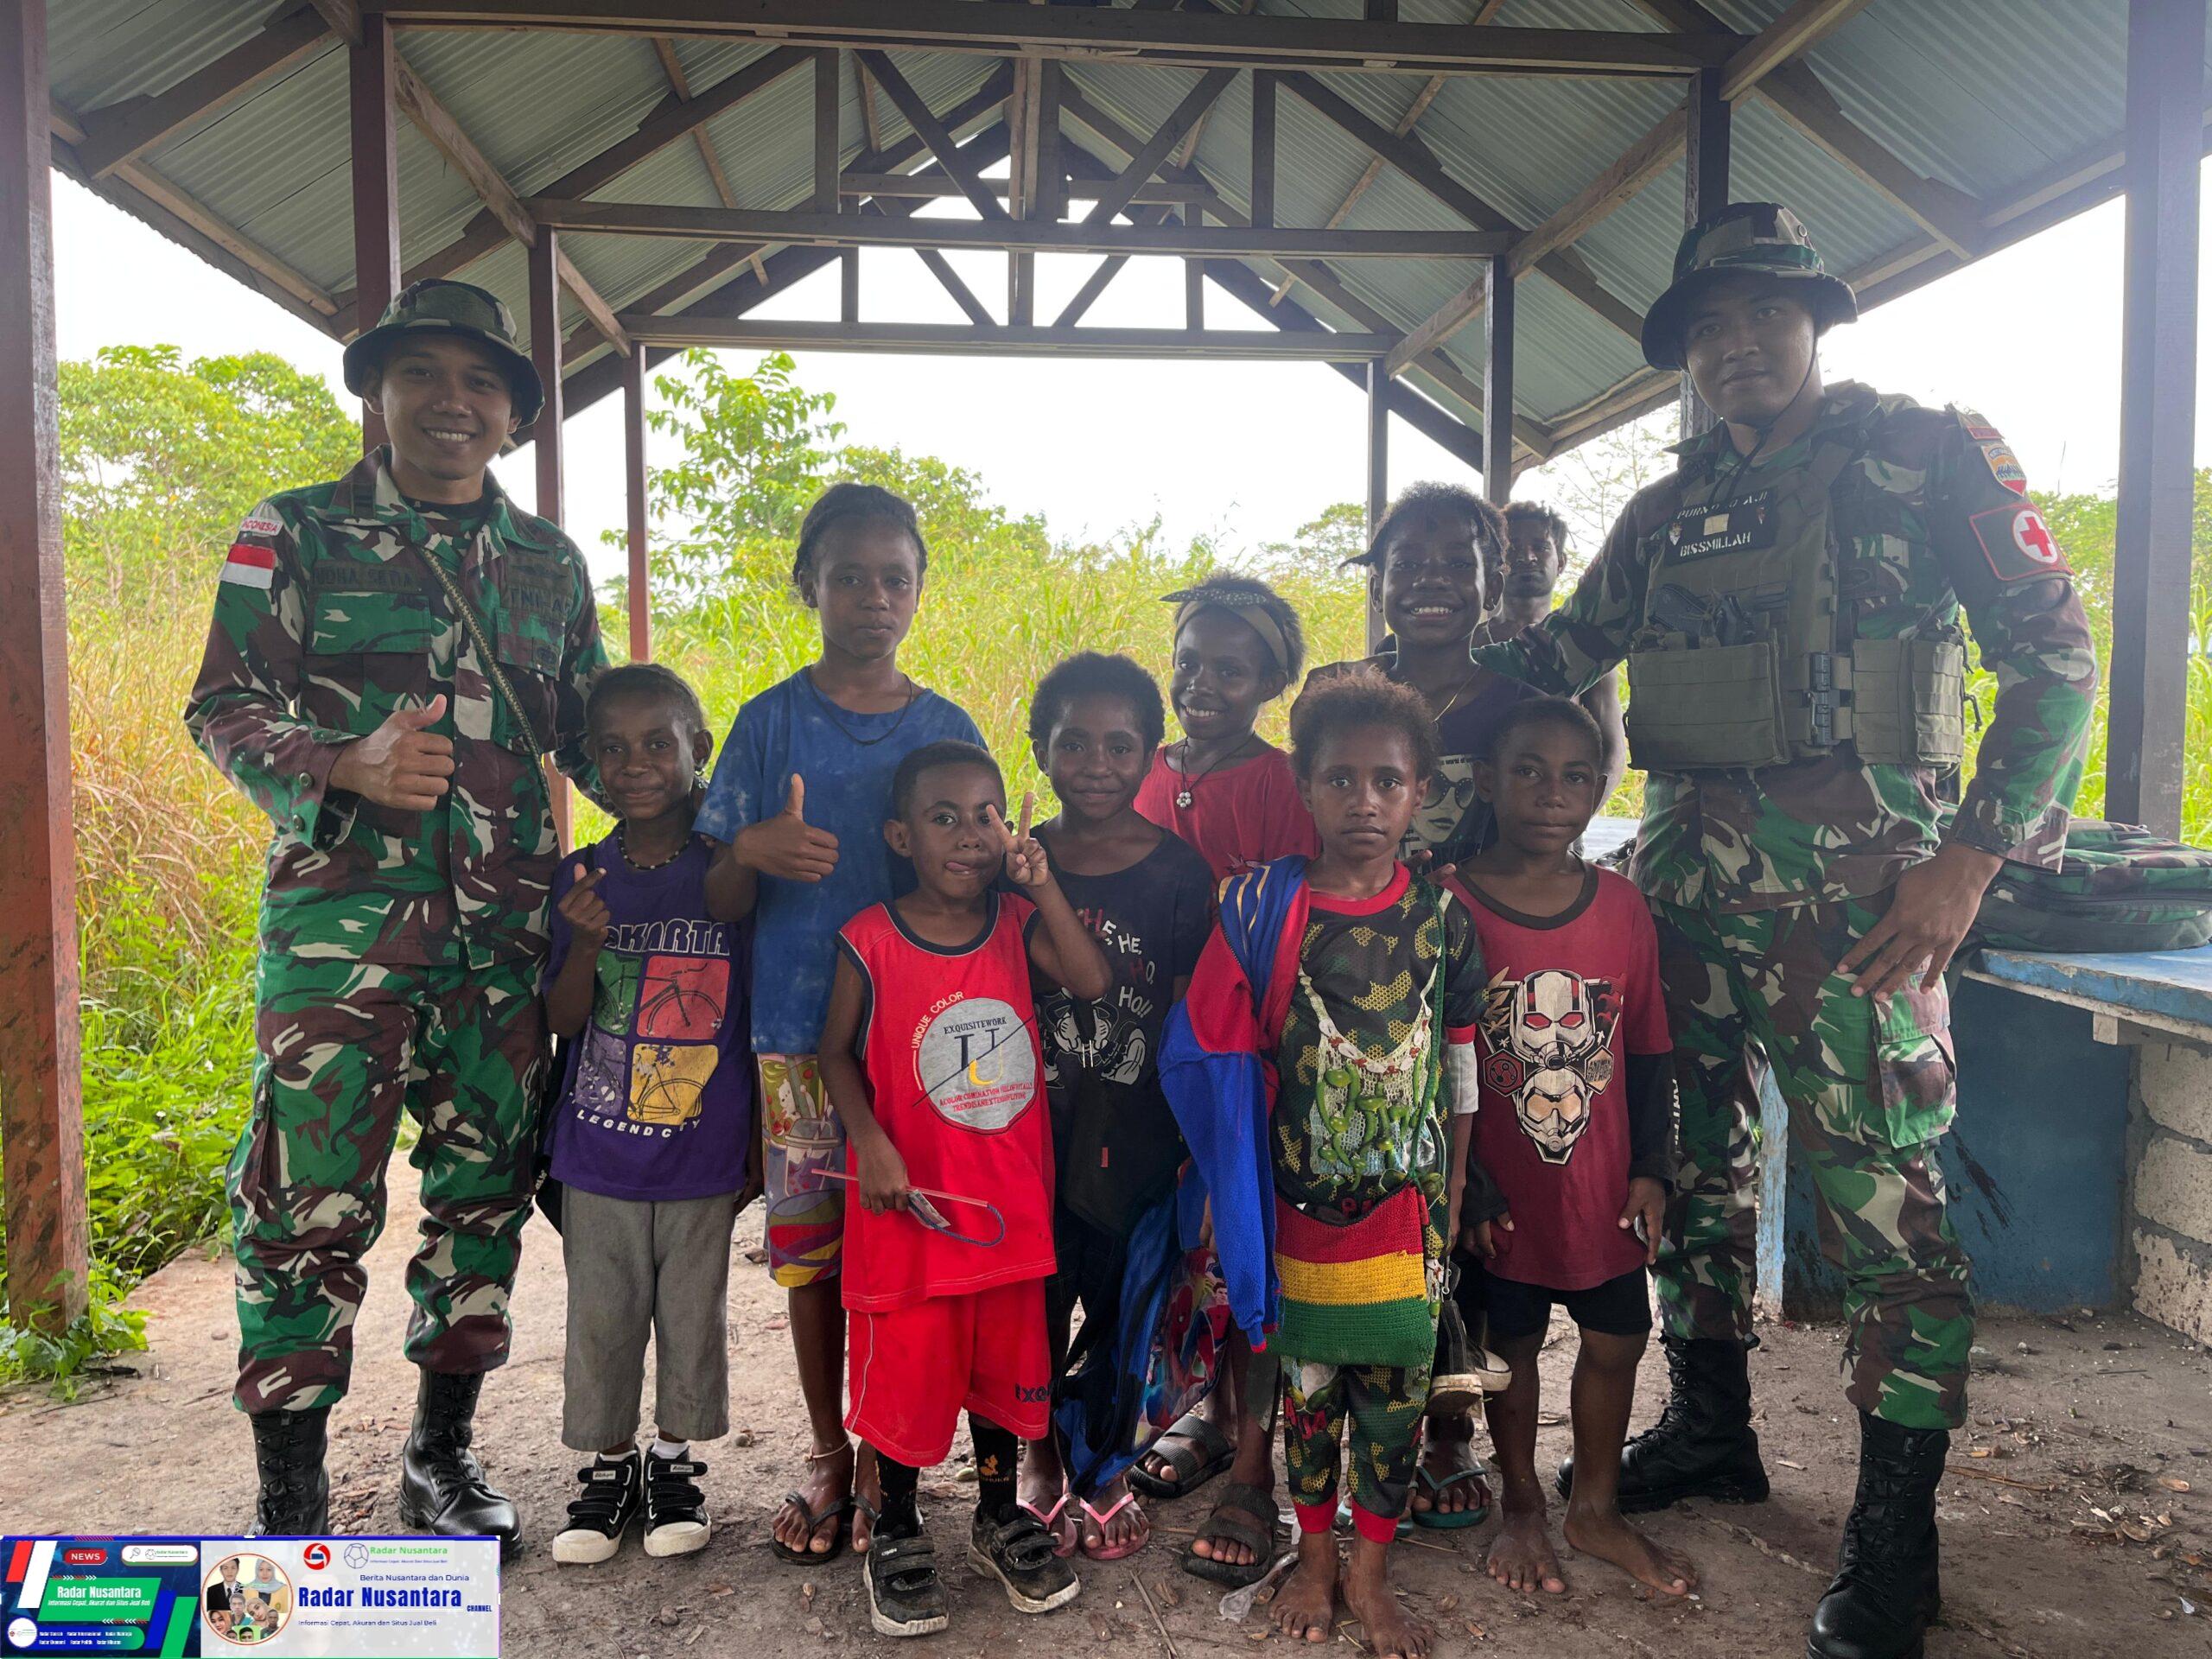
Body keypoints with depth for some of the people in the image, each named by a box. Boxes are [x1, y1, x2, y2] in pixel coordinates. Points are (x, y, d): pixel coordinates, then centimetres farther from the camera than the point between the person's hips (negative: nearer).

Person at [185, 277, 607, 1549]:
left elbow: (591, 732, 18)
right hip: (340, 919, -3)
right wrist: (347, 765, -20)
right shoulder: (295, 534, 5)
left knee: (485, 1190, 9)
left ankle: (444, 1452, 26)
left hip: (506, 929, 4)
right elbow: (224, 707, 0)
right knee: (312, 1203, -2)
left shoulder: (552, 561, 14)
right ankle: (291, 1494, 15)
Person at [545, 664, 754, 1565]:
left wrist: (757, 1145, 3)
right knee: (601, 1318, 12)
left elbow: (756, 1014, 1)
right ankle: (609, 1465, 31)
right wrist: (586, 945, -24)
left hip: (704, 1154, -1)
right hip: (599, 1153, 1)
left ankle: (676, 1460, 32)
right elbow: (561, 1021, -4)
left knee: (694, 1314, 12)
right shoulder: (579, 881, -2)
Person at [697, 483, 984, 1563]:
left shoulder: (948, 730, 5)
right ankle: (828, 1456, 26)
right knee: (811, 1242, 8)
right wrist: (752, 852, -20)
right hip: (802, 1028, 0)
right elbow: (721, 901, 2)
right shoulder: (770, 722, 1)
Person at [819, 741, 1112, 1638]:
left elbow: (1094, 983, -15)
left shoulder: (1018, 923, -1)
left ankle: (999, 1519, 38)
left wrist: (1043, 886, -20)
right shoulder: (870, 940, -10)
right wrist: (870, 1142, -13)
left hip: (1010, 1193, 3)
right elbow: (837, 1052, -1)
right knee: (906, 1368, 9)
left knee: (1004, 1360, 17)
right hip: (911, 1199, -3)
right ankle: (898, 1534, 31)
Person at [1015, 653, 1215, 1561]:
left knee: (1123, 1311, 10)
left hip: (1137, 1136, -1)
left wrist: (1190, 1144, -5)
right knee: (1033, 1305, 11)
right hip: (1031, 1129, 1)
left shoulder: (1178, 872, -6)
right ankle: (1040, 1459, 34)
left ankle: (1105, 1464, 33)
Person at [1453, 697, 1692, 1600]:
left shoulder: (1622, 906, -2)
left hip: (1603, 1187, 4)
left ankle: (1596, 1508, 37)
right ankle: (1522, 1506, 35)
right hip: (1499, 1195, -3)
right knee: (1510, 1342, 13)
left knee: (1616, 1339, 14)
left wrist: (1652, 1169, 2)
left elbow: (1650, 1053, 6)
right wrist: (1466, 1187, -12)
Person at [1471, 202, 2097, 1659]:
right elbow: (1557, 650, 21)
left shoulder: (1928, 454, 1)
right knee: (1690, 1154, 13)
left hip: (1852, 881, -6)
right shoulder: (1669, 513, 16)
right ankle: (1709, 1428, 31)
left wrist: (1970, 856, -13)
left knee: (1881, 1193, -5)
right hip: (1687, 874, 6)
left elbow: (2055, 654, -4)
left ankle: (1896, 1529, 10)